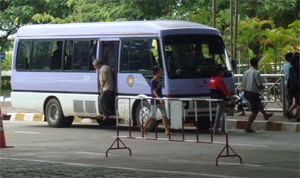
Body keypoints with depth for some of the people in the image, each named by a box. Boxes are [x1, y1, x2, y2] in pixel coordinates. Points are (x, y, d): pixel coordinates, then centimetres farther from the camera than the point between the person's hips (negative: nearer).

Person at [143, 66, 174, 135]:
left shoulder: (160, 80, 9)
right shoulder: (152, 82, -16)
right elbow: (154, 91, -24)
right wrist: (159, 98, -37)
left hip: (160, 101, 8)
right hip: (154, 101, -8)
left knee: (164, 115, 0)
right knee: (151, 116, 2)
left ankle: (167, 131, -1)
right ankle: (144, 128, 18)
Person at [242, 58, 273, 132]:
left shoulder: (245, 72, 6)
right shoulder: (256, 73, -16)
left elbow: (242, 84, 8)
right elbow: (259, 85, -18)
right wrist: (263, 88, 4)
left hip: (246, 93, 9)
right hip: (253, 93, -9)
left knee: (259, 103, 34)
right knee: (255, 111, 4)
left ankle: (265, 115, 54)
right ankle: (247, 127, 2)